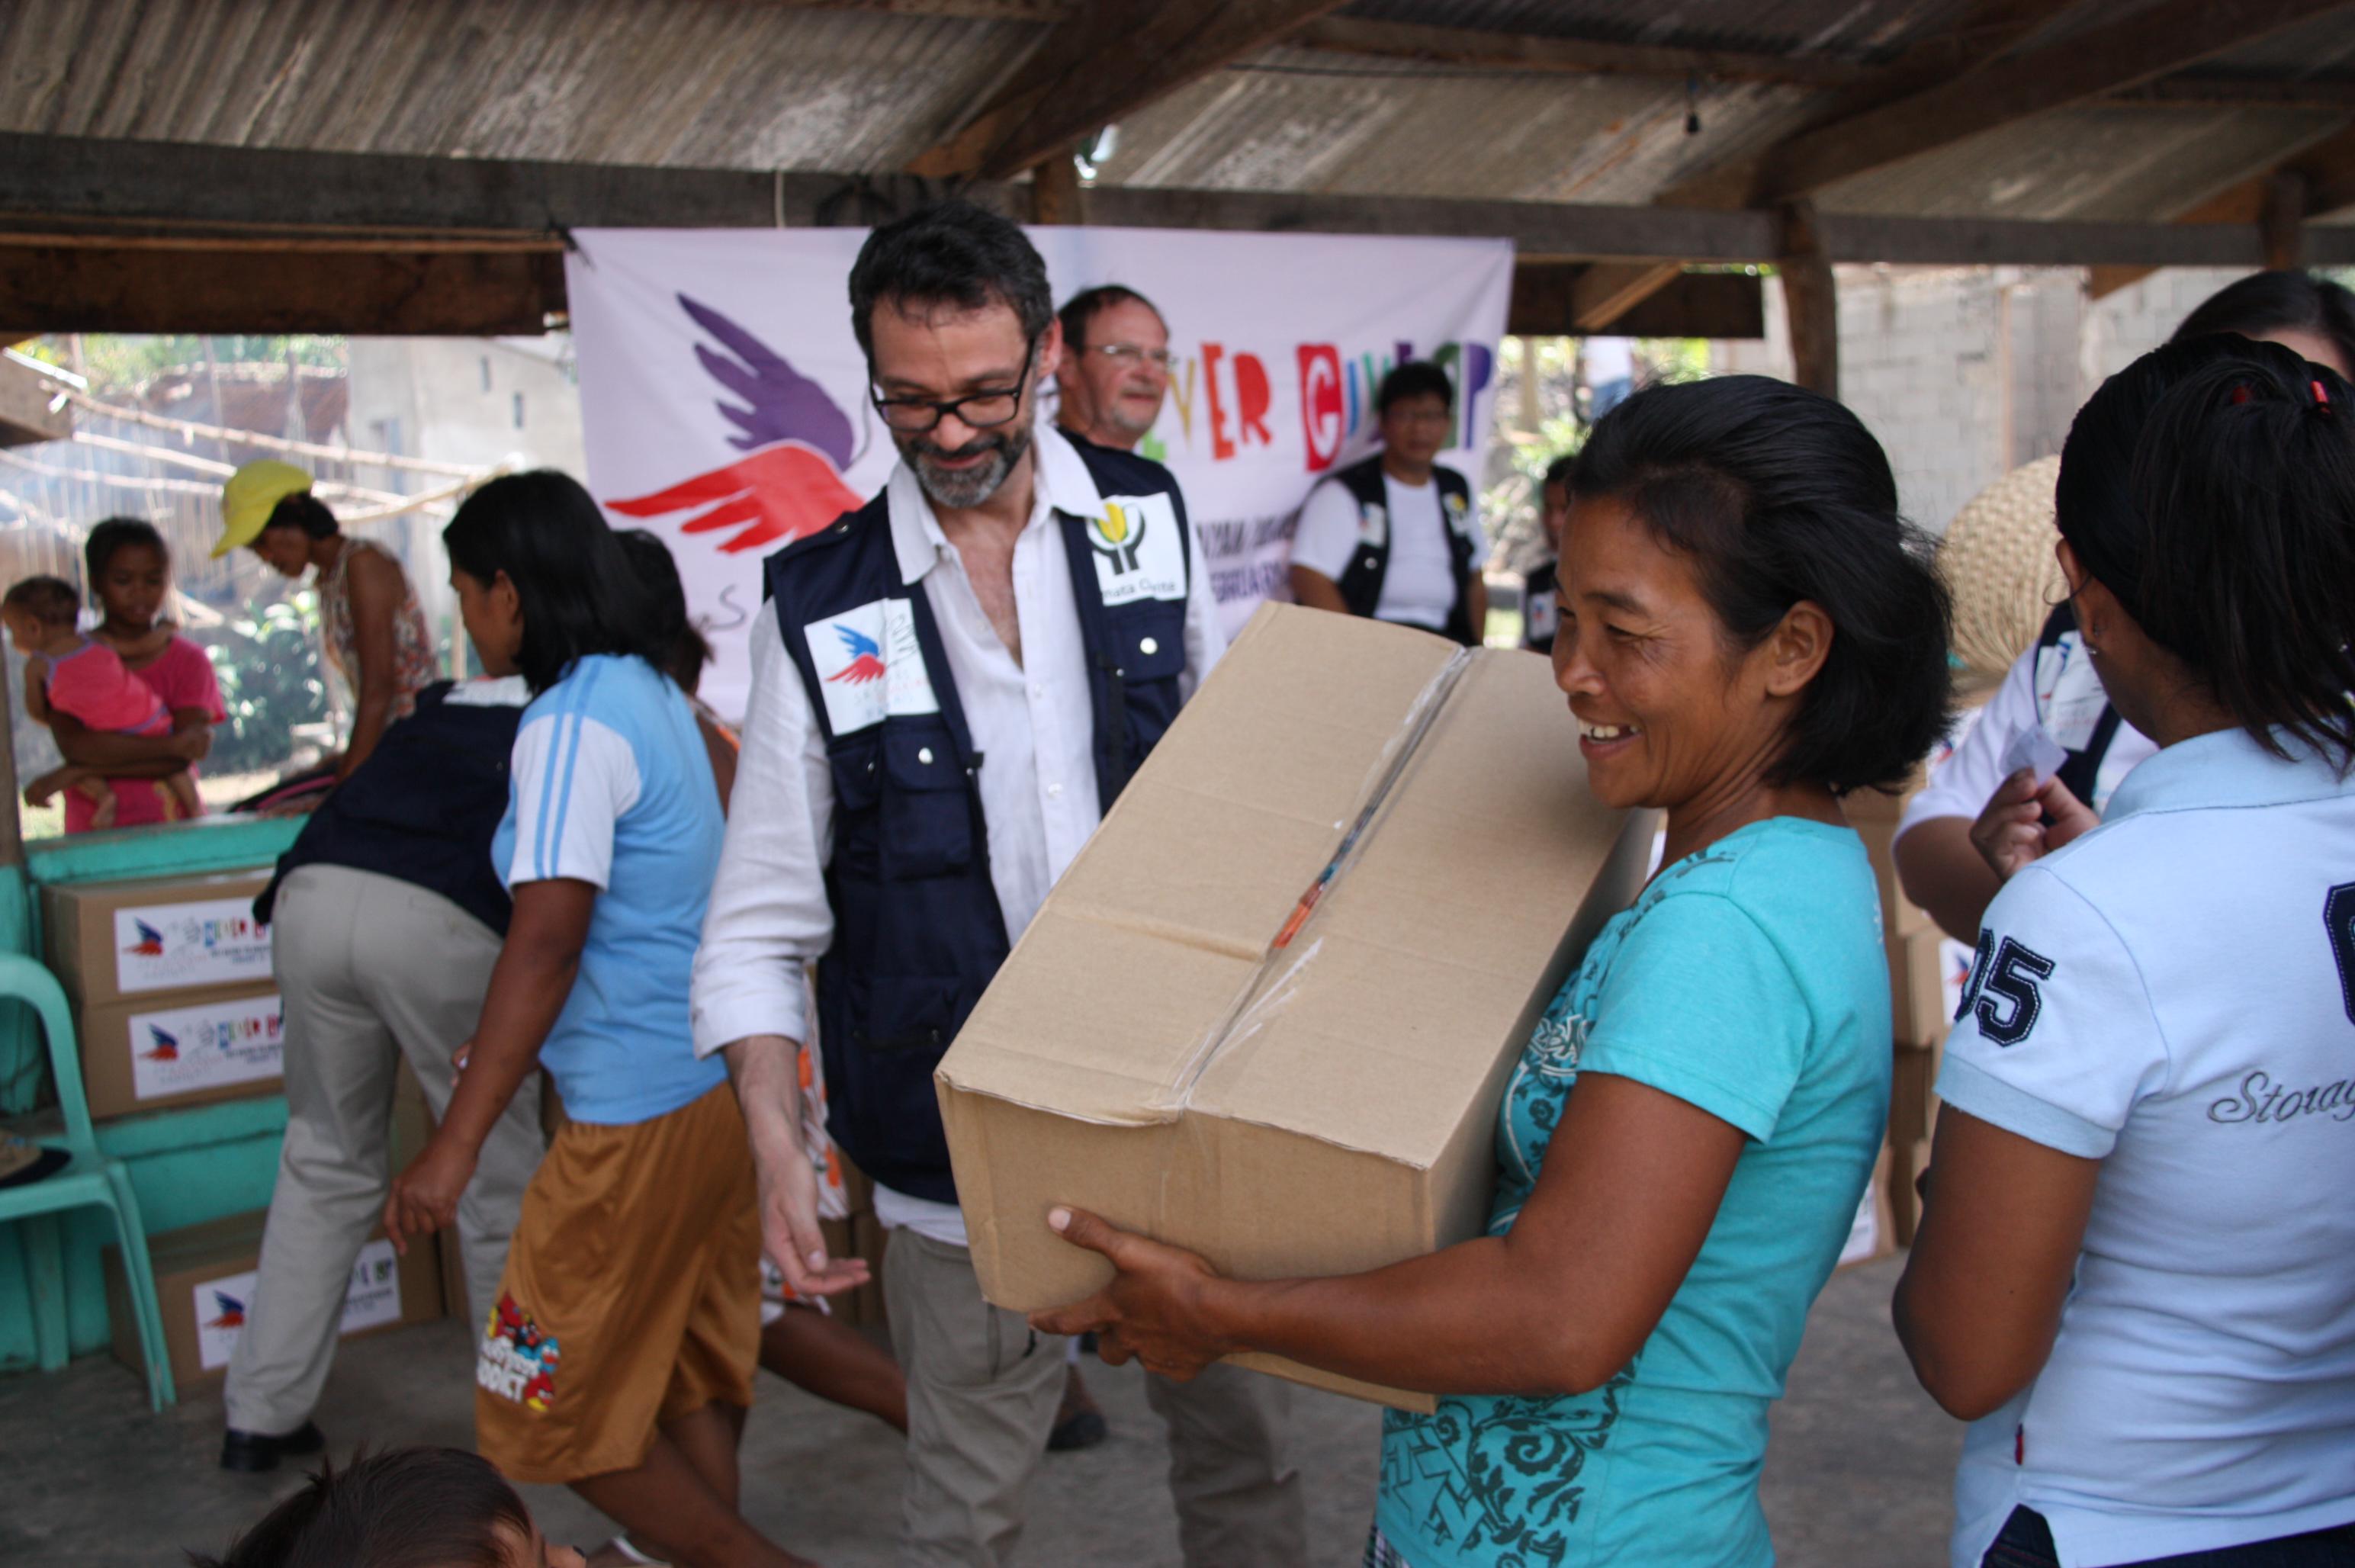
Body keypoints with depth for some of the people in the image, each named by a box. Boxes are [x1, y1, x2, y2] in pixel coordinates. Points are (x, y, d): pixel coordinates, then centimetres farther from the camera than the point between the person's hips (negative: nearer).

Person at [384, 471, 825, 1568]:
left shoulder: (570, 724, -17)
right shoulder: (654, 693, 11)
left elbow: (545, 942, -23)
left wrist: (454, 1147, -21)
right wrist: (514, 1039, 28)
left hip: (641, 1116, -10)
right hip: (717, 1084, 10)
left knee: (551, 1407, 5)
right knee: (692, 1382, 17)